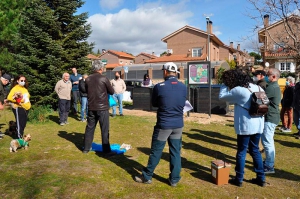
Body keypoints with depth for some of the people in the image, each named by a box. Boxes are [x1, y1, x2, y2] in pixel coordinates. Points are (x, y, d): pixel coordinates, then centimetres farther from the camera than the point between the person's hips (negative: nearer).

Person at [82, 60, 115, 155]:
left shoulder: (88, 79, 2)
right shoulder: (104, 78, -11)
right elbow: (112, 92, -1)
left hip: (91, 108, 5)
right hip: (102, 108, -5)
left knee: (89, 128, 14)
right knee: (105, 130, 2)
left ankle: (86, 148, 22)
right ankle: (107, 150, 7)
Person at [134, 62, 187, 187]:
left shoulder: (159, 87, -13)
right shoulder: (183, 87, 0)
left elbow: (154, 104, 1)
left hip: (164, 125, -4)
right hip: (178, 125, 4)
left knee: (156, 152, 9)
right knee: (175, 152, 12)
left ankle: (147, 176, 24)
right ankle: (174, 179, 22)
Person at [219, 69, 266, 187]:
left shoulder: (238, 90, -16)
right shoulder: (257, 88, 6)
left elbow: (222, 96, -7)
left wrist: (225, 84, 3)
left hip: (245, 126, -7)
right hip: (258, 125, 7)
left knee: (241, 152, 5)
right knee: (255, 151, 18)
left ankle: (239, 179, 16)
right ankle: (261, 178, 25)